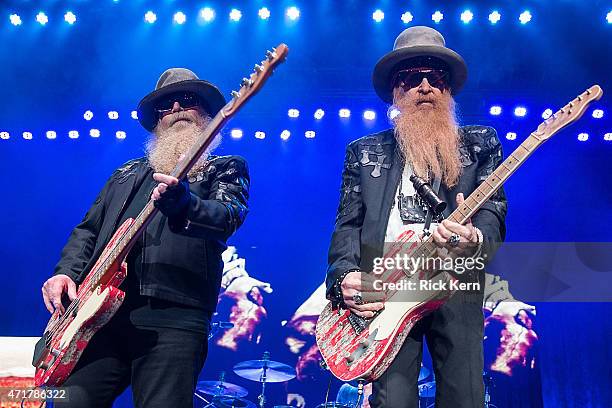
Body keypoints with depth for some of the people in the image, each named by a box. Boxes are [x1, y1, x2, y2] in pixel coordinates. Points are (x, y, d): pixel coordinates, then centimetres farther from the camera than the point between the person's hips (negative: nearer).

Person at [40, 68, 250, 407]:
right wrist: (66, 272, 6)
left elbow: (228, 218, -8)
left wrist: (182, 201, -29)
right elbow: (88, 229, 26)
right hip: (101, 310, 4)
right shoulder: (128, 173, 28)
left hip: (174, 316, -4)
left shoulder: (226, 168, 13)